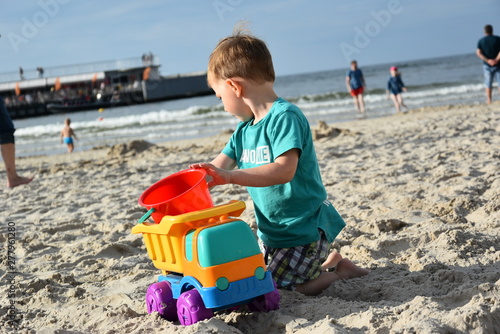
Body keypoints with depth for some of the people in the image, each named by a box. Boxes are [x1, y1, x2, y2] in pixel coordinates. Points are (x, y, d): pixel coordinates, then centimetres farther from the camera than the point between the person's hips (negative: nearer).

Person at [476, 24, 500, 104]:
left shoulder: (481, 41, 3)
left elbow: (478, 52, -9)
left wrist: (487, 60, -14)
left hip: (487, 65, 2)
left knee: (488, 83, 8)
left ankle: (489, 100, 5)